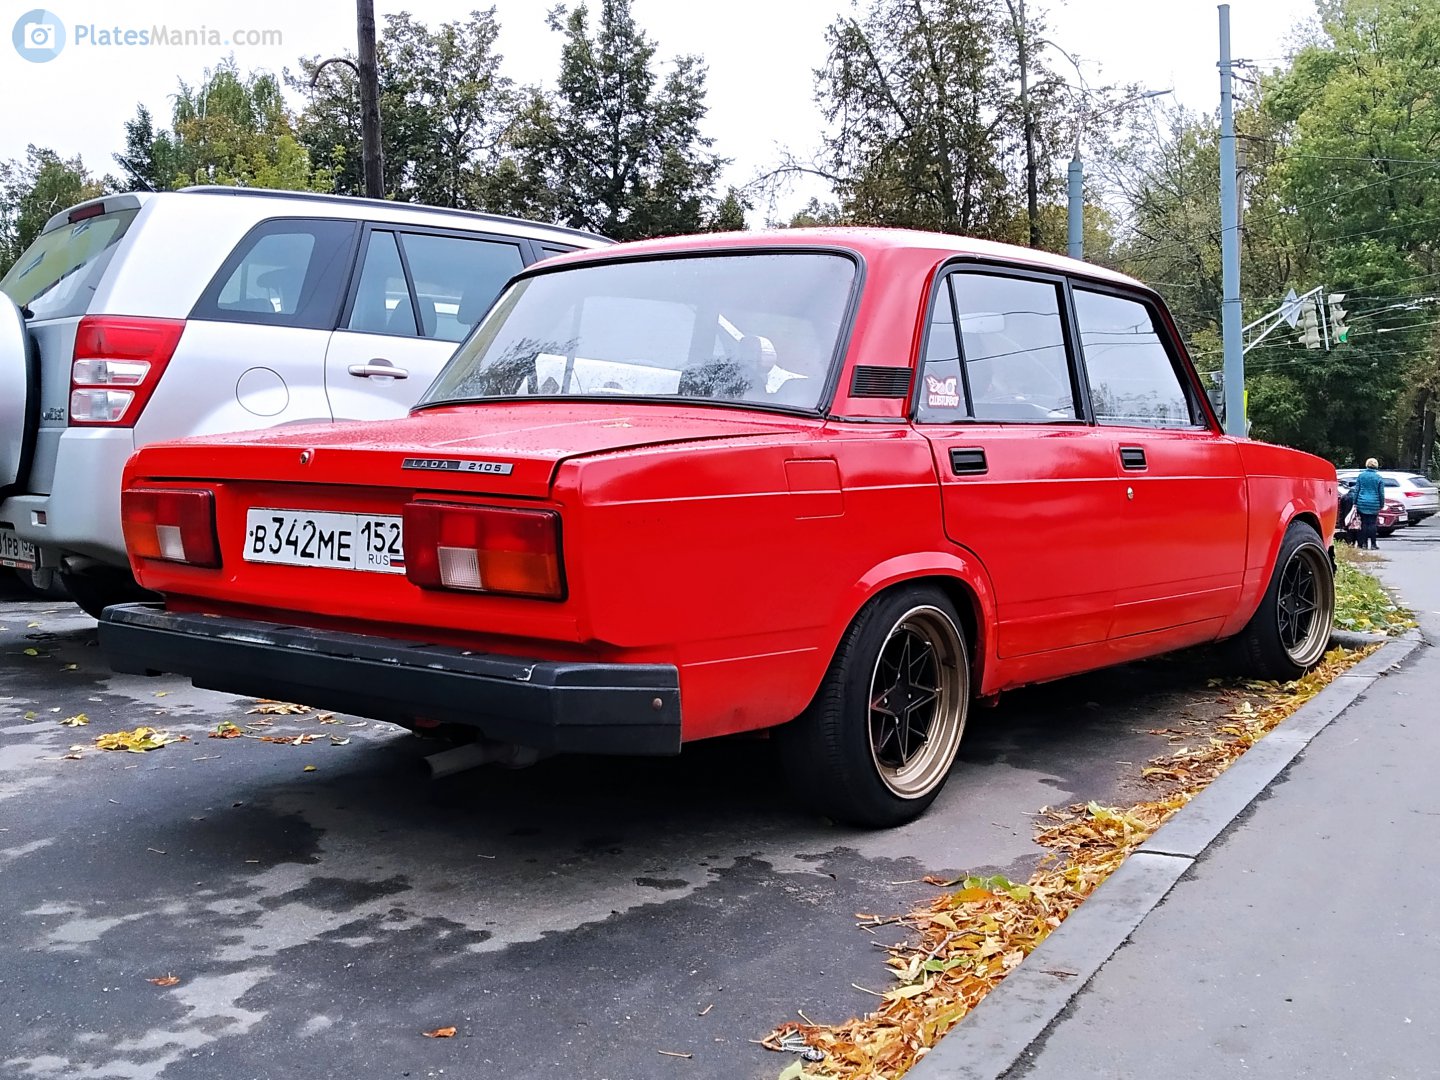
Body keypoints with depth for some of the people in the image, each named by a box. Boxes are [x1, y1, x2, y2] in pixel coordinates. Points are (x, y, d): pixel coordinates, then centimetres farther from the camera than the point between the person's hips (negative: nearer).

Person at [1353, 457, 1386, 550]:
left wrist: (1355, 502, 7)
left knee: (1364, 523, 5)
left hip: (1362, 504, 1)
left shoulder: (1361, 476, 2)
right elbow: (1381, 493, 2)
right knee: (1372, 524, 0)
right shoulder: (1379, 478, -1)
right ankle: (1373, 544, 0)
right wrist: (1382, 505, 9)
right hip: (1374, 504, -1)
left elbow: (1356, 490, 3)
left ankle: (1364, 543, 4)